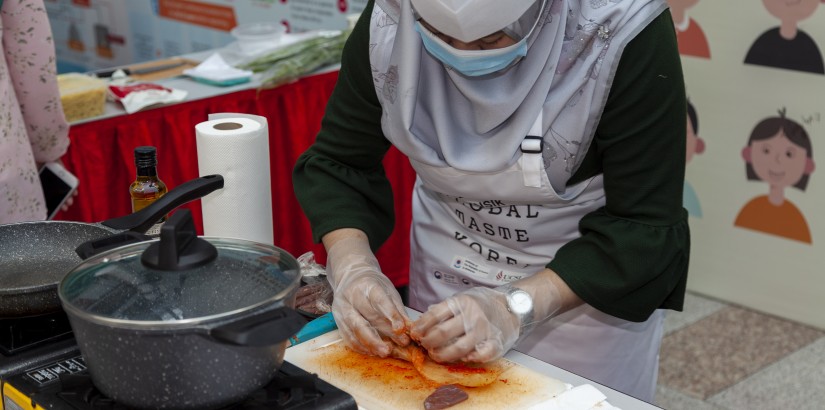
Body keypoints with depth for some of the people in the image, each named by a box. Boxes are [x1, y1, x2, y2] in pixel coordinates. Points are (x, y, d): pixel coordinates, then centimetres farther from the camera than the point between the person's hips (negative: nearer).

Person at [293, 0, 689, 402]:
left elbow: (644, 225, -24)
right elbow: (337, 162, -9)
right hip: (443, 274, 3)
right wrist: (353, 265, -26)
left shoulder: (624, 35, -29)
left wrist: (518, 306, -33)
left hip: (590, 288, -3)